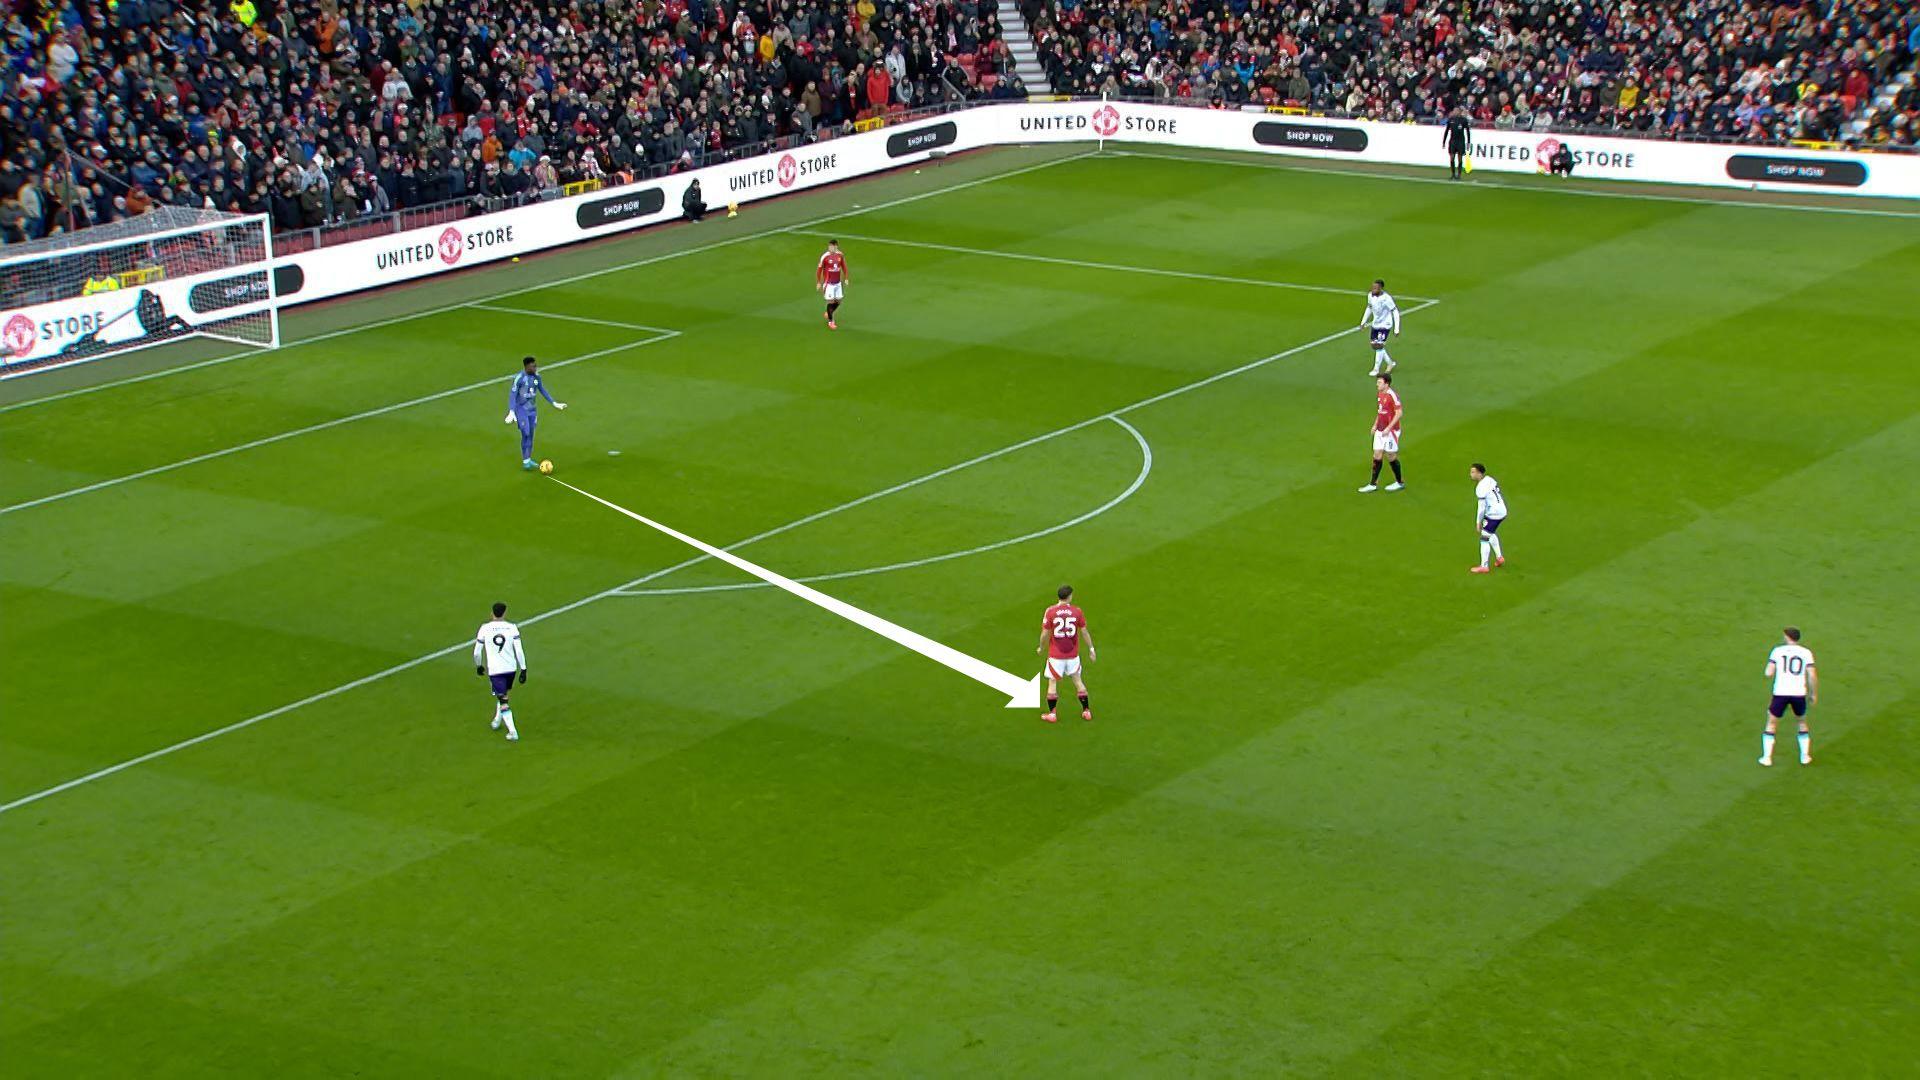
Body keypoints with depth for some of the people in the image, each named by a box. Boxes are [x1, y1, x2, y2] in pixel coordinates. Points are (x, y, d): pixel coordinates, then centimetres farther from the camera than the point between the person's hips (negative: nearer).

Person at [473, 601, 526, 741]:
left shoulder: (485, 628, -5)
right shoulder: (512, 628, -4)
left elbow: (477, 652, 0)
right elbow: (519, 650, -8)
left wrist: (479, 666, 18)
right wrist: (523, 670, -2)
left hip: (494, 669, -3)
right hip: (511, 668, 3)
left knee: (503, 701, -1)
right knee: (503, 694, 29)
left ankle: (512, 731, -12)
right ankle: (497, 721, 43)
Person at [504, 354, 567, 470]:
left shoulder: (536, 377, -1)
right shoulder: (519, 378, -20)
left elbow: (543, 391, 14)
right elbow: (512, 395, -19)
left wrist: (554, 404, 15)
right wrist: (511, 412, -26)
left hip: (532, 409, 6)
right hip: (521, 409, -6)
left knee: (531, 434, 9)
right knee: (525, 434, -8)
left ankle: (528, 459, 18)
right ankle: (525, 461, 2)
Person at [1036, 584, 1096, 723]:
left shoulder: (1050, 611, -11)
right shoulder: (1077, 612, -6)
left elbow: (1045, 634, -7)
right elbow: (1084, 632, 1)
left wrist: (1041, 648, 11)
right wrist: (1091, 649, 13)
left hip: (1055, 655, -2)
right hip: (1073, 654, 2)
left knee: (1052, 682, 9)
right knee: (1078, 680, 16)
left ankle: (1052, 714, 12)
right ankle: (1087, 711, 21)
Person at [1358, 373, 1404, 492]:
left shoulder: (1392, 396, -18)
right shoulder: (1380, 395, 8)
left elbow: (1398, 414, -20)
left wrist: (1388, 428, -23)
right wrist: (1375, 425, 14)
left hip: (1390, 431, -8)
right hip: (1380, 431, 8)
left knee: (1391, 456, 2)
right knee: (1377, 456, 6)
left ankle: (1399, 483, 18)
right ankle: (1373, 484, 11)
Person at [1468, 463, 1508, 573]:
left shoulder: (1480, 488, -22)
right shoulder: (1489, 479, 4)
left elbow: (1481, 507, -20)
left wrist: (1478, 522, -9)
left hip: (1493, 514, -10)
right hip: (1502, 510, 10)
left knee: (1485, 538, -2)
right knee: (1491, 533, 30)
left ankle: (1484, 566, 2)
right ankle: (1499, 558, 40)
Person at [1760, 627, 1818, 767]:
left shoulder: (1778, 650, 1)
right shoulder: (1806, 652, 3)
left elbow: (1769, 673, -5)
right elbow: (1812, 676, -2)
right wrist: (1814, 694, 10)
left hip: (1780, 692, -2)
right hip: (1799, 693, 2)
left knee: (1771, 724, 12)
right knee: (1802, 723, 23)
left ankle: (1767, 757, 7)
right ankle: (1805, 756, 22)